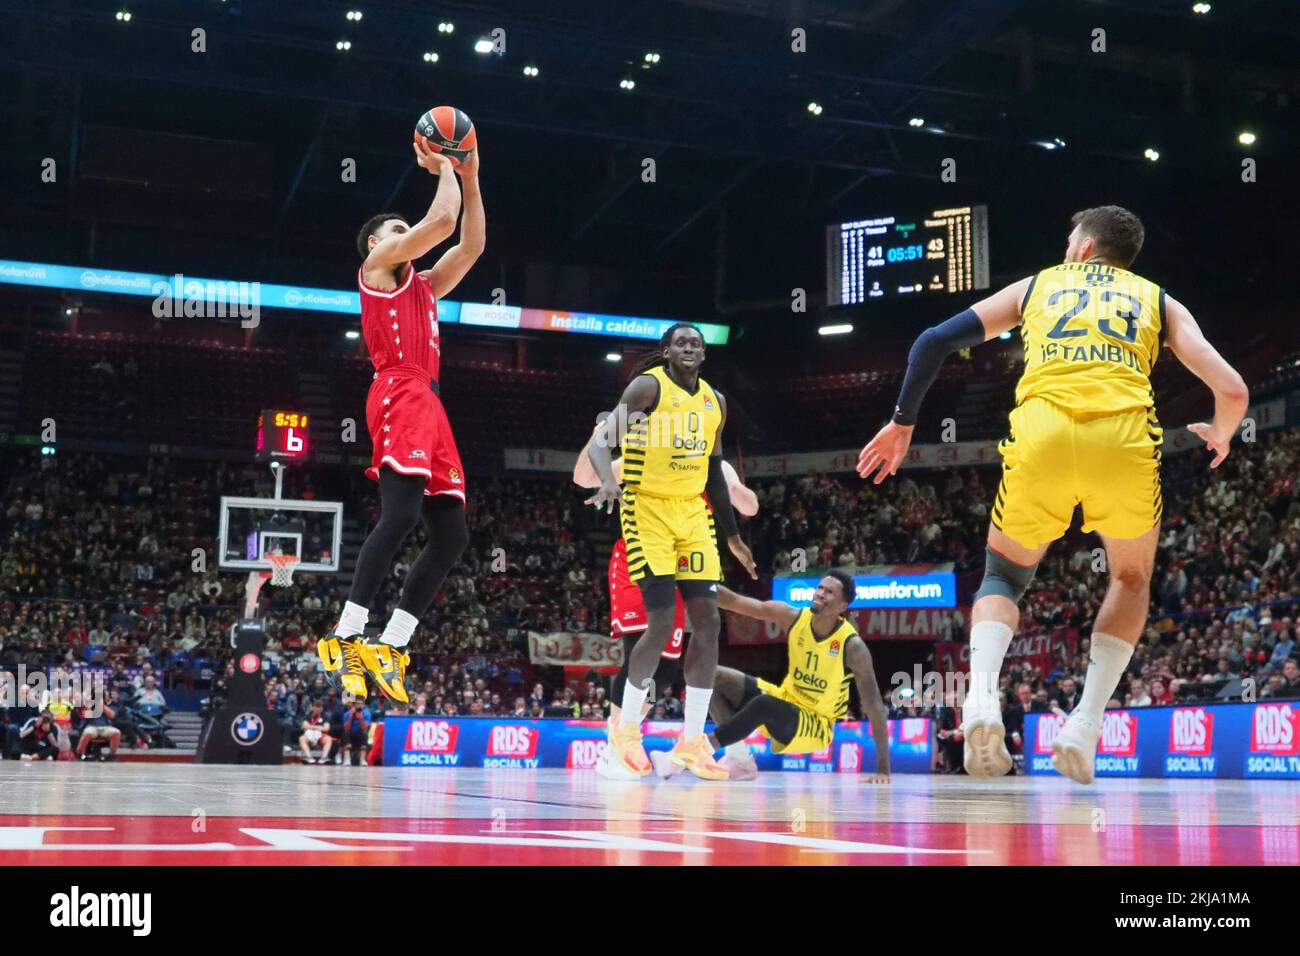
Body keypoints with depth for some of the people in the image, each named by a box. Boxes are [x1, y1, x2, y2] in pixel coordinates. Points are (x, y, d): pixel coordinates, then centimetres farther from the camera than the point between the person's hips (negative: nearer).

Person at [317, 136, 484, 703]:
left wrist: (470, 178, 27)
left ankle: (389, 646, 0)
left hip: (428, 405, 9)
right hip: (400, 397, -9)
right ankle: (345, 638, -25)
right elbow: (442, 219, -1)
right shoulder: (378, 264, 10)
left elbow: (471, 244, 30)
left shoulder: (423, 285, 32)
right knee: (400, 515, -24)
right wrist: (441, 167, 15)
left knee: (451, 533, 1)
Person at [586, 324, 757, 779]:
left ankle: (692, 739, 8)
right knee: (661, 622, -11)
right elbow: (601, 441, -20)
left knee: (707, 620, -1)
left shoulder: (715, 401, 11)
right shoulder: (648, 386, -10)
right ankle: (626, 729, 10)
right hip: (647, 510, -6)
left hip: (693, 514, 6)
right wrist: (609, 481, -40)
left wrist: (732, 535, 19)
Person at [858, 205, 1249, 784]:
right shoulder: (1158, 300, 26)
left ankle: (981, 696, -5)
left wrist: (903, 423, 28)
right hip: (1124, 435, 0)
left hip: (1042, 433, 0)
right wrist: (1221, 433, 37)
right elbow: (1233, 391, 15)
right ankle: (1085, 726, 12)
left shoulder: (1036, 285, 27)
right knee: (1132, 579, 27)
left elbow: (934, 342, 19)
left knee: (1005, 574, 23)